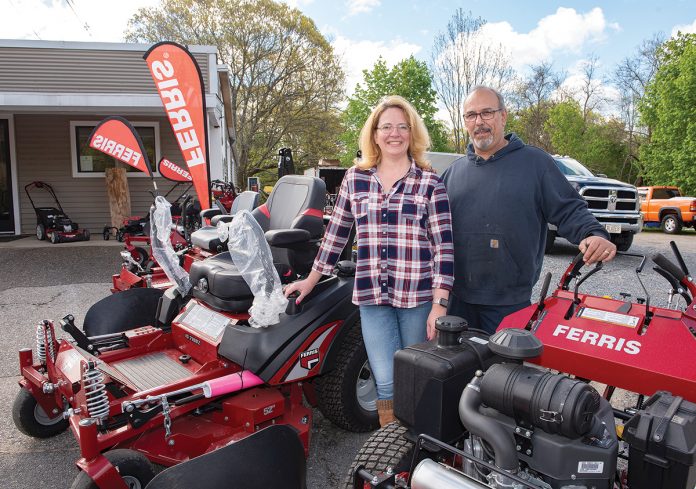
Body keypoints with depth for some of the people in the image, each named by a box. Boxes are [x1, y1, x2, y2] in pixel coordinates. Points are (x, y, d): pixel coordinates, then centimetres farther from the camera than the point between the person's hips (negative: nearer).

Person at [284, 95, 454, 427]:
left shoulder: (430, 183, 0)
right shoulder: (355, 179, 8)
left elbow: (443, 246, -4)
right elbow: (335, 234, 14)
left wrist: (439, 304, -9)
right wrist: (310, 281, 15)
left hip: (418, 296, -1)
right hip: (372, 296, 2)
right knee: (387, 382, -1)